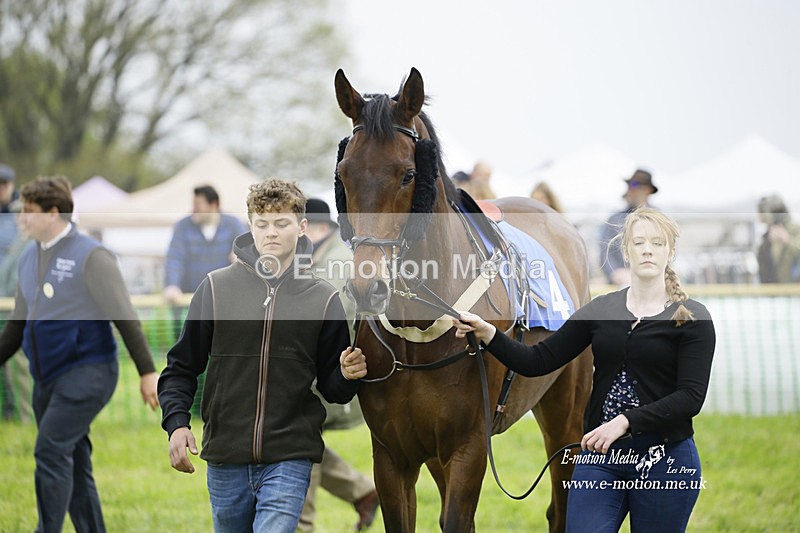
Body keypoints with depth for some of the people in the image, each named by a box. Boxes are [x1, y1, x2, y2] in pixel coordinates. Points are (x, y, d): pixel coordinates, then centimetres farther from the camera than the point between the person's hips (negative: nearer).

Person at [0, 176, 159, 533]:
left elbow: (125, 317, -10)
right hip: (47, 378, 7)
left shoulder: (90, 256, -10)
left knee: (51, 450, -17)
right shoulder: (29, 258, 12)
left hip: (87, 372, -7)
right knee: (72, 463, 9)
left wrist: (147, 372, -12)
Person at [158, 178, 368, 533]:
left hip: (289, 459, -2)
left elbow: (332, 389, 10)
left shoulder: (324, 299, 2)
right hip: (225, 457, 2)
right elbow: (181, 367, 7)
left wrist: (348, 375, -13)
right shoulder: (217, 288, 2)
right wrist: (176, 422, -7)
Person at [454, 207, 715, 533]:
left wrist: (625, 422, -24)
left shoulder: (692, 319, -4)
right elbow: (538, 361, 5)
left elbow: (691, 396, -14)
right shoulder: (601, 311, 7)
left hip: (665, 459, -3)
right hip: (599, 456, 3)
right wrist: (487, 334, -10)